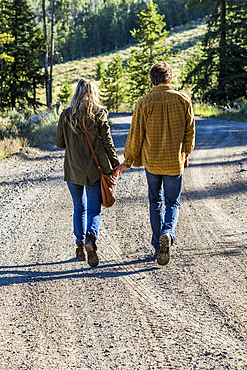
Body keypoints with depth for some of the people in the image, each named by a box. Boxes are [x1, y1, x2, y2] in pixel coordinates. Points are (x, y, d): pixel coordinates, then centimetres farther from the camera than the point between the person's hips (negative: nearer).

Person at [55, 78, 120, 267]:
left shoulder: (66, 115, -1)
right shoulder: (100, 114, -6)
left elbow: (59, 142, 5)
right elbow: (107, 142, -5)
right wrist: (114, 164, 4)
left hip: (74, 169, 2)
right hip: (96, 169, -2)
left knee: (79, 209, 18)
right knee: (94, 210, 3)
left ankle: (81, 246, 19)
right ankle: (91, 238, -24)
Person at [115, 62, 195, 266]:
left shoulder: (144, 103, -8)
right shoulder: (183, 100, -4)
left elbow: (135, 136, -4)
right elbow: (190, 132, 3)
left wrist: (128, 162, 6)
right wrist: (185, 154, 18)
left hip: (152, 161, 0)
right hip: (175, 161, 0)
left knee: (155, 201, 17)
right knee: (173, 202, 12)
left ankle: (158, 245, 17)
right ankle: (168, 232, -17)